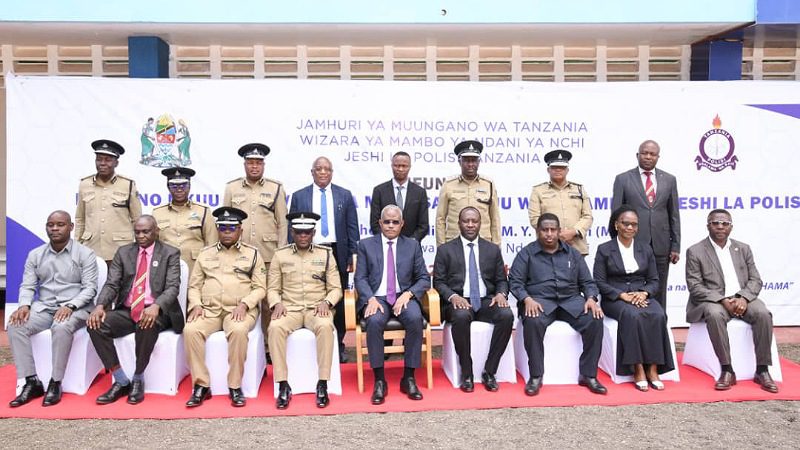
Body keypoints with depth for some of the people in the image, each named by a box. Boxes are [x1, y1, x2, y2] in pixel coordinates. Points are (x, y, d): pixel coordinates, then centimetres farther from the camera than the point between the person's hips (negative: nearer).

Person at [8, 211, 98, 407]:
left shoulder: (85, 254, -2)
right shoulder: (35, 255, 11)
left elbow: (90, 288, -7)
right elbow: (27, 286, 8)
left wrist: (70, 306, -23)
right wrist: (24, 305, -14)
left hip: (76, 308, -4)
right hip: (44, 307, 4)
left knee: (61, 328, -36)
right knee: (15, 326, -23)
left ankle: (55, 383, -22)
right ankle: (31, 382, -17)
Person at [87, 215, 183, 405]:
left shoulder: (170, 253, 3)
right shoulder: (123, 253, 14)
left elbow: (172, 287, -9)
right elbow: (111, 284, 6)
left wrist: (155, 306, -30)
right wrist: (100, 305, -17)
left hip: (155, 312, -4)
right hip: (126, 311, 4)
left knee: (148, 325, -37)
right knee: (95, 325, -23)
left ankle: (138, 380, -13)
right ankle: (121, 381, -10)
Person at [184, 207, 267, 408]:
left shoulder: (252, 254, 8)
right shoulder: (205, 254, 16)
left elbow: (260, 288, 3)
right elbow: (194, 286, 15)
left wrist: (243, 304, -14)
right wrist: (196, 305, -5)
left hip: (240, 310, -2)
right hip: (209, 309, 3)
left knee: (238, 330, -36)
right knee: (191, 330, -28)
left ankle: (235, 386, -22)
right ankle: (201, 385, -17)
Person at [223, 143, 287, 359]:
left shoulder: (276, 188, 6)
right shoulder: (231, 188, 10)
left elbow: (282, 223, 6)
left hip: (268, 255, -1)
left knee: (268, 301, 2)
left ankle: (269, 345, 12)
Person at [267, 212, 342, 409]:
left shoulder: (326, 254, 9)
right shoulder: (280, 255, 10)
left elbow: (336, 288, 8)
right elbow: (272, 288, 9)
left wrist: (326, 302, -12)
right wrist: (277, 303, -11)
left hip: (317, 309, -1)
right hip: (289, 309, 1)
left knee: (325, 326, -35)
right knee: (275, 328, -32)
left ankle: (322, 384, -27)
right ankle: (283, 385, -24)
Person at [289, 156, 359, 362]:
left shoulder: (345, 195, 7)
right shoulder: (299, 196, 6)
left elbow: (352, 227, 6)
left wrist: (353, 256, 0)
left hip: (338, 253, 1)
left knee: (338, 301, 6)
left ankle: (338, 345, 18)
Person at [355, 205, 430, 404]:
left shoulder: (412, 245, 13)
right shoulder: (366, 245, 10)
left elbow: (424, 278, 8)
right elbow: (360, 278, 3)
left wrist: (408, 294, -12)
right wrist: (370, 299, -16)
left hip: (403, 297, 1)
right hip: (376, 298, -1)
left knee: (415, 319, -32)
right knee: (374, 321, -34)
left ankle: (408, 378, -18)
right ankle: (379, 380, -22)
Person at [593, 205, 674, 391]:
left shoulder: (645, 249, 14)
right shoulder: (604, 249, 3)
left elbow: (654, 281, 11)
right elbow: (599, 282, -4)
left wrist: (644, 293, -11)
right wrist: (623, 295, -17)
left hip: (642, 297, 3)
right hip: (614, 299, -3)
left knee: (658, 315, -29)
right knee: (633, 315, -35)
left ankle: (652, 368, -25)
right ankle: (638, 369, -28)